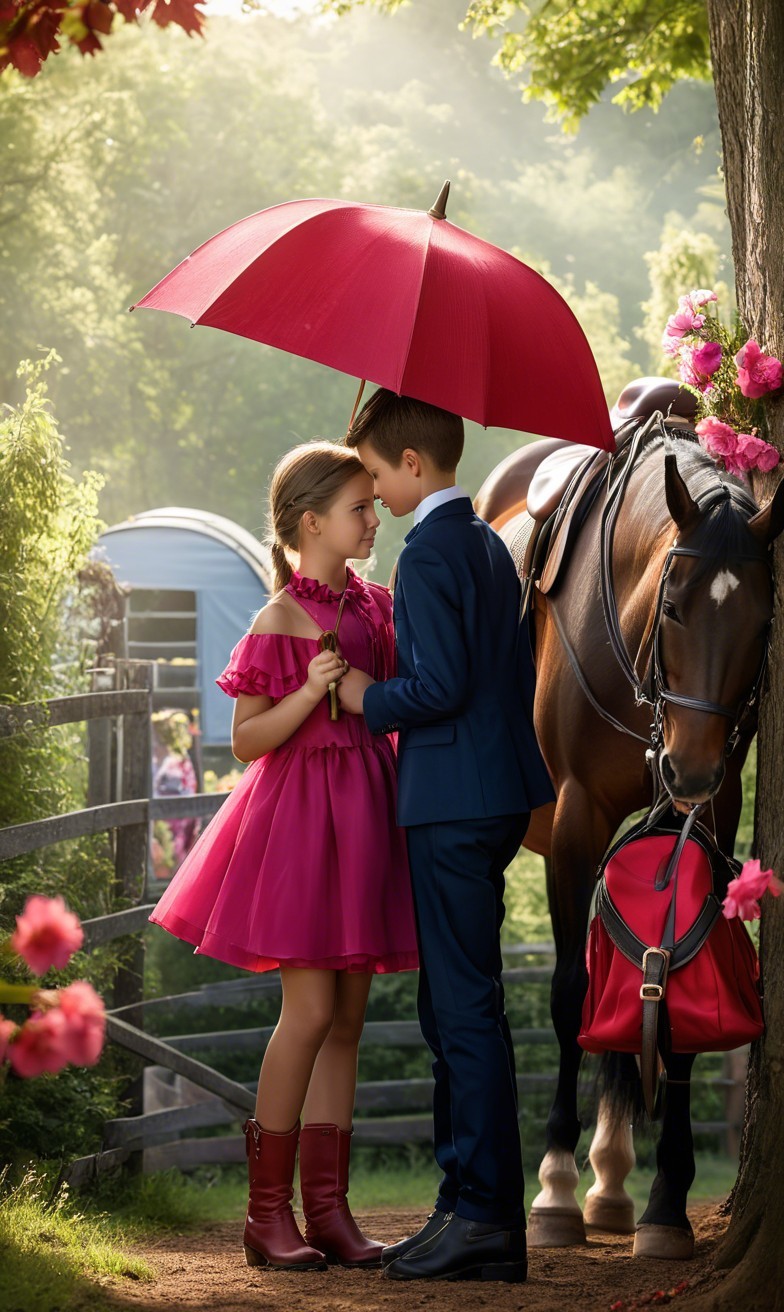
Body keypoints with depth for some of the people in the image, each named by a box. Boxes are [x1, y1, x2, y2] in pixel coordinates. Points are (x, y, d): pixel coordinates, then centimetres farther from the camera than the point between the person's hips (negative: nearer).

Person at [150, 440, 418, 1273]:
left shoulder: (373, 608, 11)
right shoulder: (281, 621, -9)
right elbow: (246, 741, -11)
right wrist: (311, 692, -23)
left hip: (364, 812, 7)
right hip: (302, 812, -7)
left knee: (347, 1018, 6)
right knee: (311, 1009, -9)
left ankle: (328, 1208, 9)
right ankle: (266, 1212, -2)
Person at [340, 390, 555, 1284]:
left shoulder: (427, 555, -14)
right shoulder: (488, 546, 15)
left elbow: (441, 683, -22)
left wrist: (371, 699, -6)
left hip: (452, 807, -10)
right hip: (496, 796, 10)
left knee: (466, 1009, -9)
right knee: (452, 1006, 14)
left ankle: (488, 1218, -8)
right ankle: (466, 1201, 18)